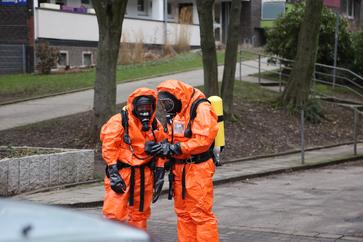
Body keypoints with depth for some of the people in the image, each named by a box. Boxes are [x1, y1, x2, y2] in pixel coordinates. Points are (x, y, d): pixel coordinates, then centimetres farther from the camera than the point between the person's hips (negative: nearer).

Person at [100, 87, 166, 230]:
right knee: (115, 212, -11)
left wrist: (159, 173, 9)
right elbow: (109, 147, -11)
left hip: (144, 174, 5)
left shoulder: (155, 124, 8)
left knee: (140, 213, 13)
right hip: (122, 171, -5)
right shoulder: (119, 121, -9)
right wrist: (113, 173, -16)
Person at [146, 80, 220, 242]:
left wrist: (174, 148, -21)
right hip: (179, 168, 9)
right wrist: (163, 147, -5)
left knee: (201, 213, -8)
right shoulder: (175, 112, 15)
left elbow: (203, 140, -23)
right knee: (183, 213, 12)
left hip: (198, 169, -9)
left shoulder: (201, 109, -14)